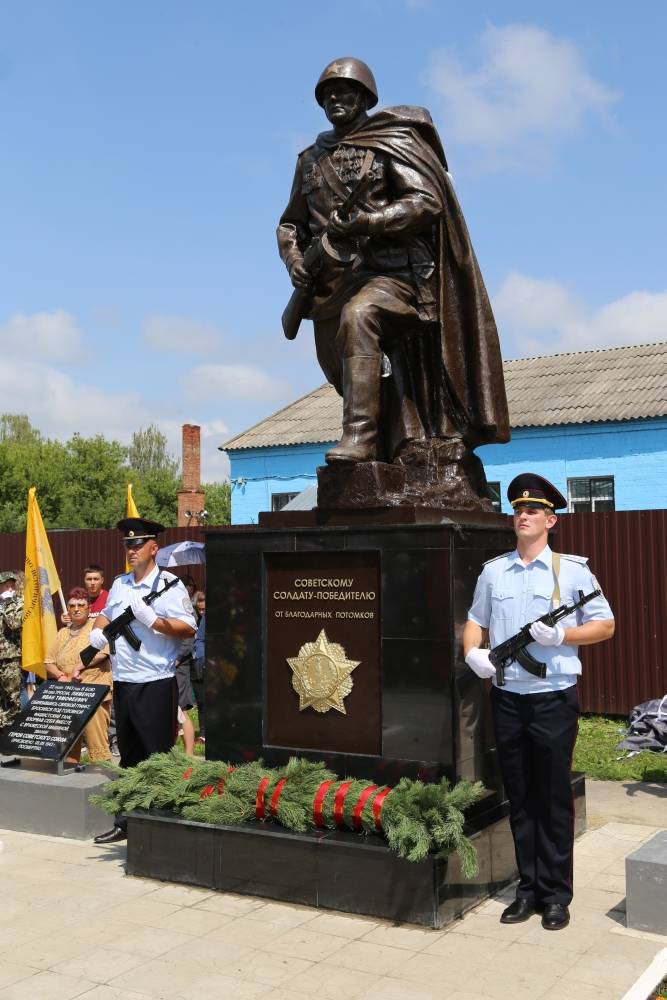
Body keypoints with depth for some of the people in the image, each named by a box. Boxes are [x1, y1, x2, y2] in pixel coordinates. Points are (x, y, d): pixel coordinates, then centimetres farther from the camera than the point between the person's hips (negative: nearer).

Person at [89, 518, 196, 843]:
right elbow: (106, 615, 28)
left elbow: (188, 630, -14)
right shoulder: (119, 584, 13)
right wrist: (98, 632, 8)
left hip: (156, 683, -7)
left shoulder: (169, 584, -7)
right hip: (122, 682, 7)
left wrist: (153, 620, -24)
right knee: (129, 756, 16)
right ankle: (125, 822, 26)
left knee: (157, 757, -1)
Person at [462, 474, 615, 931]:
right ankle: (529, 889, 23)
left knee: (555, 799, 4)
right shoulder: (493, 571, 9)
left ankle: (556, 895, 16)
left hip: (554, 699, -3)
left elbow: (605, 625, 1)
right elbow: (475, 620, 17)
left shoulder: (572, 570, -1)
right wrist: (472, 652, -3)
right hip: (507, 698, 3)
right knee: (520, 798, 11)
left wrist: (561, 636, -15)